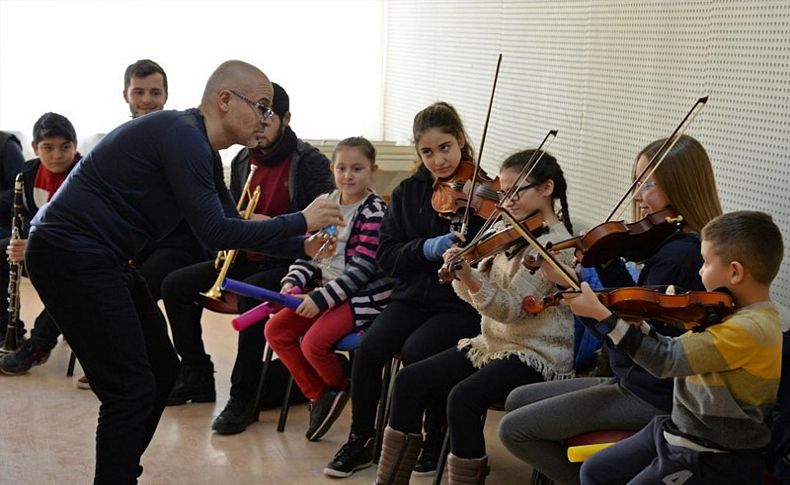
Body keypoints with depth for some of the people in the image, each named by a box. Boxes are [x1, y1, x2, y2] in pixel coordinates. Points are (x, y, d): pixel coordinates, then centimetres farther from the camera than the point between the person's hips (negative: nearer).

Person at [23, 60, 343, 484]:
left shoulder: (200, 148, 13)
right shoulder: (182, 137, -18)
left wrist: (305, 246, 11)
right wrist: (301, 221, -13)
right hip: (70, 255, -11)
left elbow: (230, 224, 21)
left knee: (161, 371, 14)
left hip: (96, 259, 11)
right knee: (132, 388, -10)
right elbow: (214, 233, -22)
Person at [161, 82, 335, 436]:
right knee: (174, 285, -4)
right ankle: (197, 377, 7)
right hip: (246, 258, 8)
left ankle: (244, 398, -26)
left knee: (251, 295, -38)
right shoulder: (242, 161, 10)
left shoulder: (310, 162, -9)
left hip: (288, 263, -7)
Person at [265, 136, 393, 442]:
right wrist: (293, 283, -7)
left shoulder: (374, 211, -13)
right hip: (324, 291, 8)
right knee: (275, 330, -4)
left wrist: (322, 298, -24)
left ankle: (339, 388, 8)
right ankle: (319, 394, 9)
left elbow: (363, 268, -20)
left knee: (314, 342, -25)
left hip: (363, 295, -8)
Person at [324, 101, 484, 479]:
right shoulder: (408, 193, 7)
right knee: (369, 347, -22)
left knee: (417, 350, -29)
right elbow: (386, 256, 2)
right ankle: (360, 440, -2)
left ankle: (438, 437, -4)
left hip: (462, 303, -4)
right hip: (413, 296, 4)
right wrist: (426, 248, -16)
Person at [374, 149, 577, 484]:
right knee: (410, 380, -5)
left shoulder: (555, 243, -15)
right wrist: (460, 273, -15)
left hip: (537, 355, -8)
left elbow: (511, 309, -21)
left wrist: (470, 278, -35)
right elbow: (476, 295, 6)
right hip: (493, 342, 8)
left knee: (462, 398, -31)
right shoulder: (507, 232, 9)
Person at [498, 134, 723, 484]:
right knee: (518, 400, 17)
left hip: (650, 397, -10)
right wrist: (608, 263, 1)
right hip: (634, 380, 10)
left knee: (514, 429, -6)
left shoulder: (678, 254, -24)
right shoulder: (676, 244, 6)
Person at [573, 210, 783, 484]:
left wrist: (601, 316, -25)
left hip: (713, 461, -9)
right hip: (681, 430, 10)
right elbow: (675, 351, 11)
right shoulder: (734, 315, 4)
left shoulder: (752, 328, -25)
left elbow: (667, 361, -27)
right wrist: (638, 326, -5)